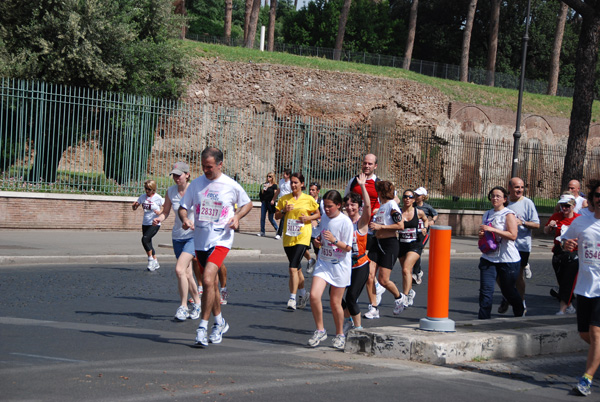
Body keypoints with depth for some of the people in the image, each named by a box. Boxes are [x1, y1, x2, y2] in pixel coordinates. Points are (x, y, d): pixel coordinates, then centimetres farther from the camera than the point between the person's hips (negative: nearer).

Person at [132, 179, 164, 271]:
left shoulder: (158, 198, -7)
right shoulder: (142, 197, 7)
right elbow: (134, 208, 12)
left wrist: (160, 212, -22)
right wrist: (134, 205, -11)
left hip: (154, 224, -6)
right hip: (145, 224, 6)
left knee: (145, 239, -24)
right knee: (148, 243, 10)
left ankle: (151, 259, -10)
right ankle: (155, 262, 24)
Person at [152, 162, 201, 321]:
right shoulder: (170, 191, 0)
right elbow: (166, 211, 9)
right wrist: (159, 218, -10)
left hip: (194, 236, -5)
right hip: (177, 237, 5)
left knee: (179, 269, -20)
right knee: (187, 274, 10)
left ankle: (183, 306, -10)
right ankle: (197, 303, 29)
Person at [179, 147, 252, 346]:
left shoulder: (231, 186, -5)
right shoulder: (196, 184, 3)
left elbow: (247, 204, 12)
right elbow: (183, 207, 9)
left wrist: (237, 216, -7)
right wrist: (185, 219, -13)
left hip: (221, 239, -5)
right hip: (200, 240, 5)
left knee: (207, 279, -21)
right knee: (210, 283, 15)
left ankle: (203, 326, -12)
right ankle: (220, 322, 34)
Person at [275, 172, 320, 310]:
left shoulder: (308, 199, 1)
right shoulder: (284, 199, 8)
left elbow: (318, 214, 10)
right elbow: (277, 216, 13)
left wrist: (308, 218, -8)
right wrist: (284, 211, -7)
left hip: (302, 237, -4)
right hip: (288, 237, 4)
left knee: (293, 268, -15)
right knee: (297, 268, 14)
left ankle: (292, 298, -13)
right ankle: (303, 293, 33)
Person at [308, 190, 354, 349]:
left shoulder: (345, 222, -13)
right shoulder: (324, 218, 5)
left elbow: (348, 247, -13)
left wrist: (334, 240, -29)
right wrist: (318, 240, -2)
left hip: (340, 266, -5)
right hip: (323, 262, 5)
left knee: (335, 302, 3)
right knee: (314, 295, -14)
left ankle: (340, 334, 23)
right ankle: (320, 330, 3)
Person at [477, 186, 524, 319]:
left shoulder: (508, 215, -7)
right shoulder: (487, 214, 12)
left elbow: (513, 235, -20)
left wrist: (492, 229, -23)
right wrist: (481, 234, 2)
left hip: (507, 259, -5)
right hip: (488, 257, 5)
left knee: (508, 290, 9)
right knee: (486, 290, -8)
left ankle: (520, 312, 36)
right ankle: (483, 318, -6)